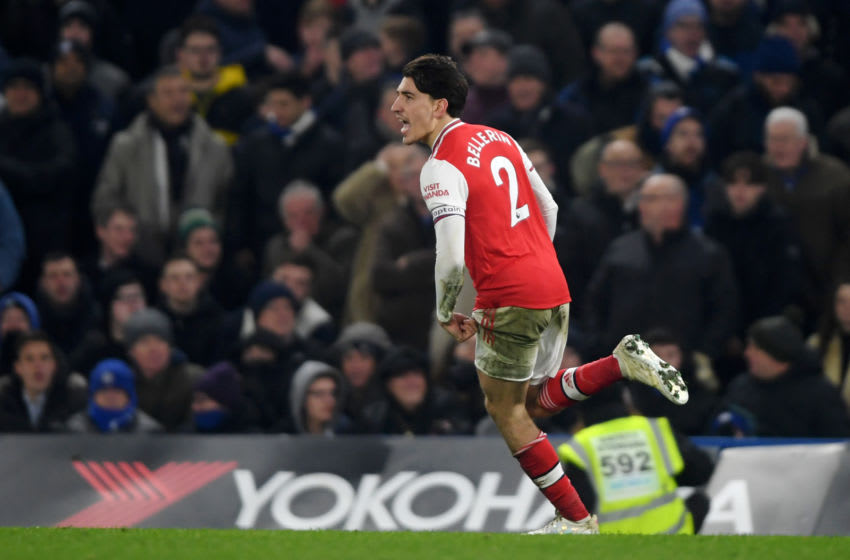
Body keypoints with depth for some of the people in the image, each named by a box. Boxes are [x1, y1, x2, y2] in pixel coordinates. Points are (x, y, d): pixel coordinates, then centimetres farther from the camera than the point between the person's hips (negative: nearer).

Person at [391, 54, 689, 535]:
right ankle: (625, 361, 0)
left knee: (505, 409, 8)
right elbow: (548, 209, 20)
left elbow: (451, 258, -21)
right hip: (554, 288, 8)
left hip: (509, 297, -8)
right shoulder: (500, 140, 13)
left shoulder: (442, 168, -13)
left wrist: (447, 314, -4)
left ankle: (577, 520, 8)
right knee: (537, 402, 20)